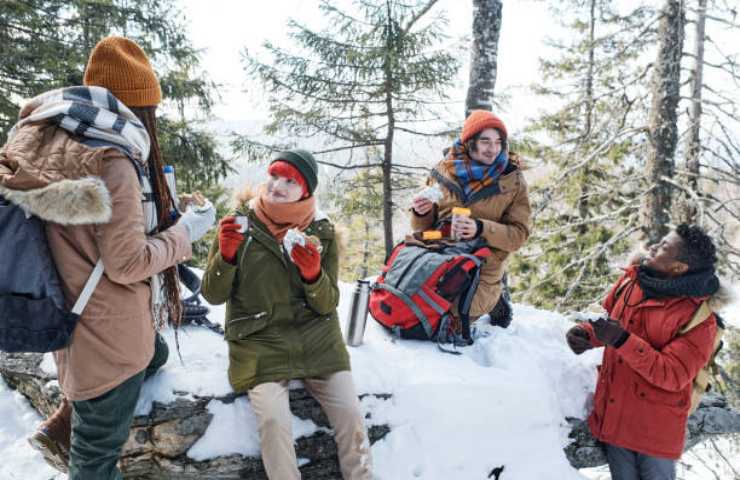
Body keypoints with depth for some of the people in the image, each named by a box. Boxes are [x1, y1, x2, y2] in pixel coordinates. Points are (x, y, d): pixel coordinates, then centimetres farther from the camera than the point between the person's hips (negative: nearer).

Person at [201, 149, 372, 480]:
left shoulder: (321, 231, 0)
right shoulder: (240, 225, -4)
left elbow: (328, 304, -2)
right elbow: (213, 295, -3)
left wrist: (314, 275, -23)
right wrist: (226, 257, -21)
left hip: (317, 343, 2)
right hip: (260, 344, -1)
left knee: (350, 413, -7)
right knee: (273, 420, -21)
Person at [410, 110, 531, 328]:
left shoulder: (513, 182, -5)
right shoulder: (444, 171, 0)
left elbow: (518, 234, -9)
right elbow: (425, 226, 9)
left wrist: (480, 229, -26)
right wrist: (421, 213, -15)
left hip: (482, 269, -3)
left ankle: (495, 296, 13)